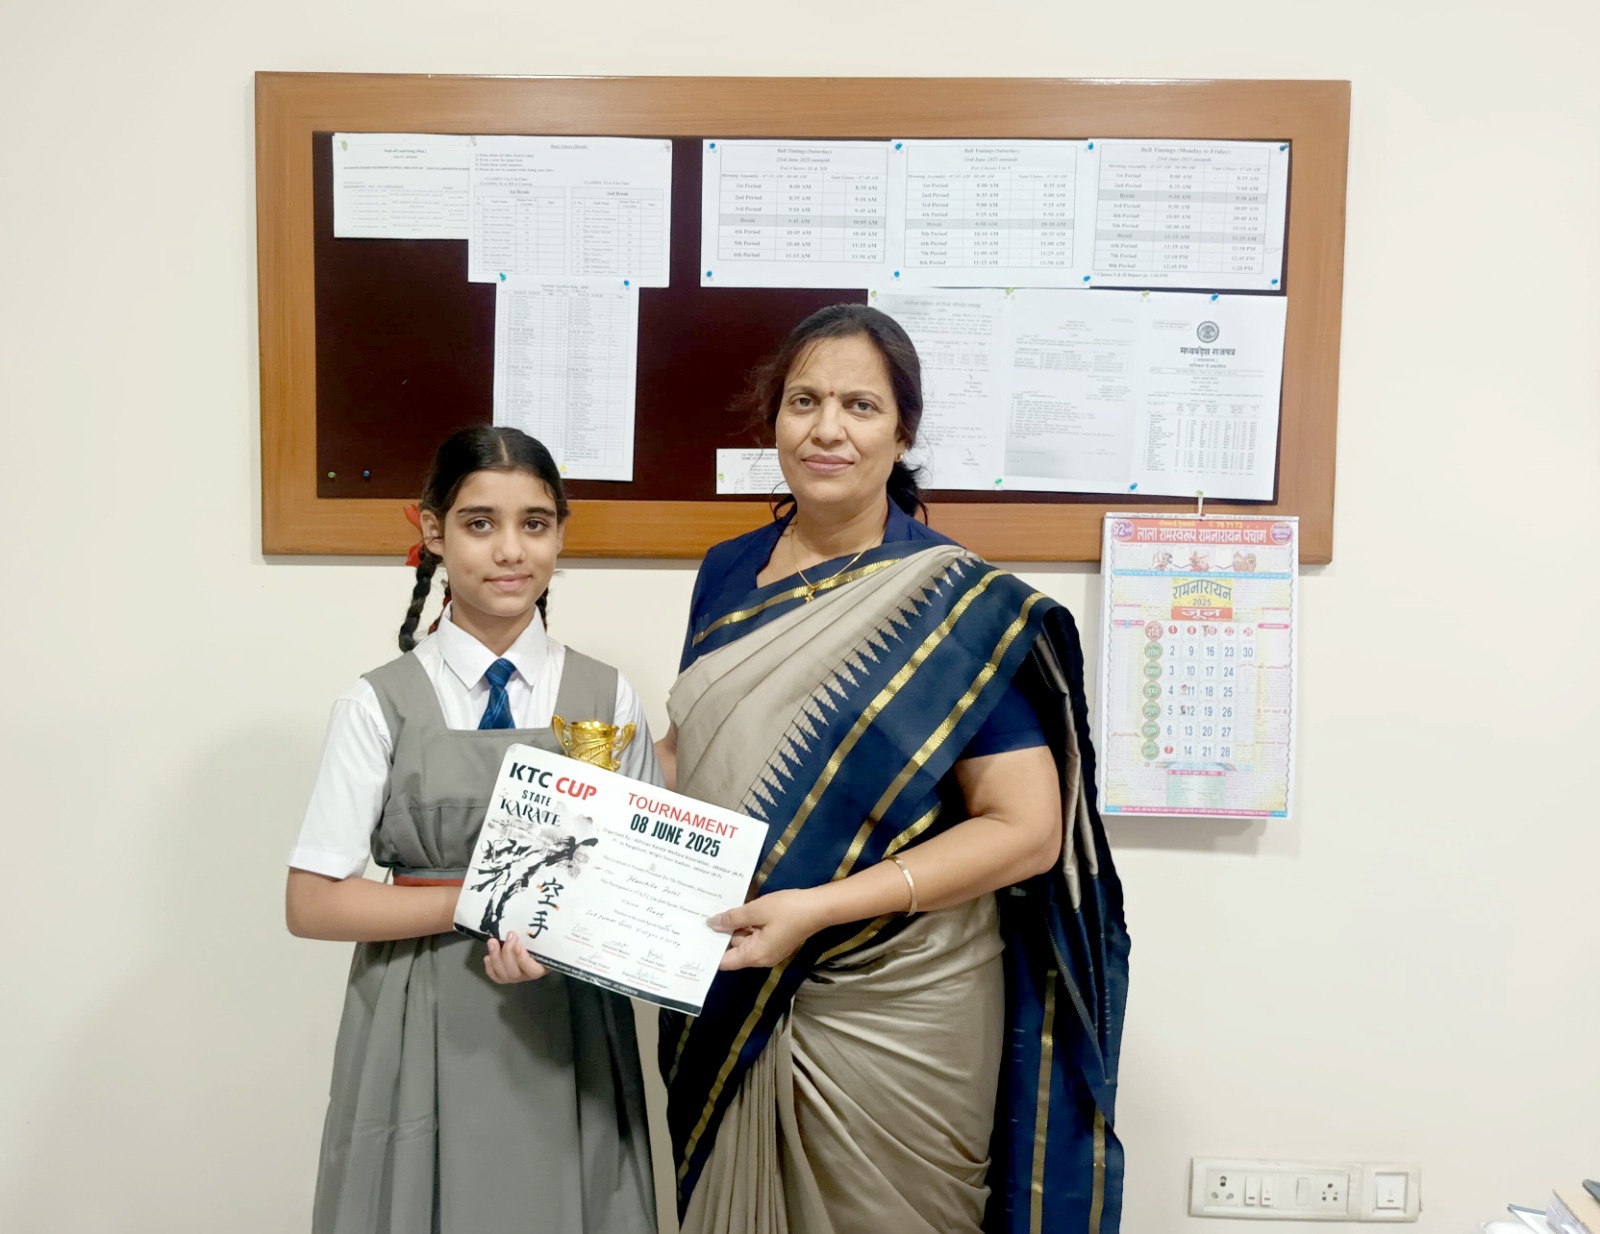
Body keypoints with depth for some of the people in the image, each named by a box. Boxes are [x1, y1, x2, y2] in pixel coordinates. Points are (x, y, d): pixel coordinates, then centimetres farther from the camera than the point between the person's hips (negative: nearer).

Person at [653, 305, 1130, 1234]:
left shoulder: (959, 604, -13)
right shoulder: (728, 574, 3)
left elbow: (1028, 830, -16)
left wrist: (819, 908, -23)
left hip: (893, 1018, -4)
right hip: (729, 1006, 5)